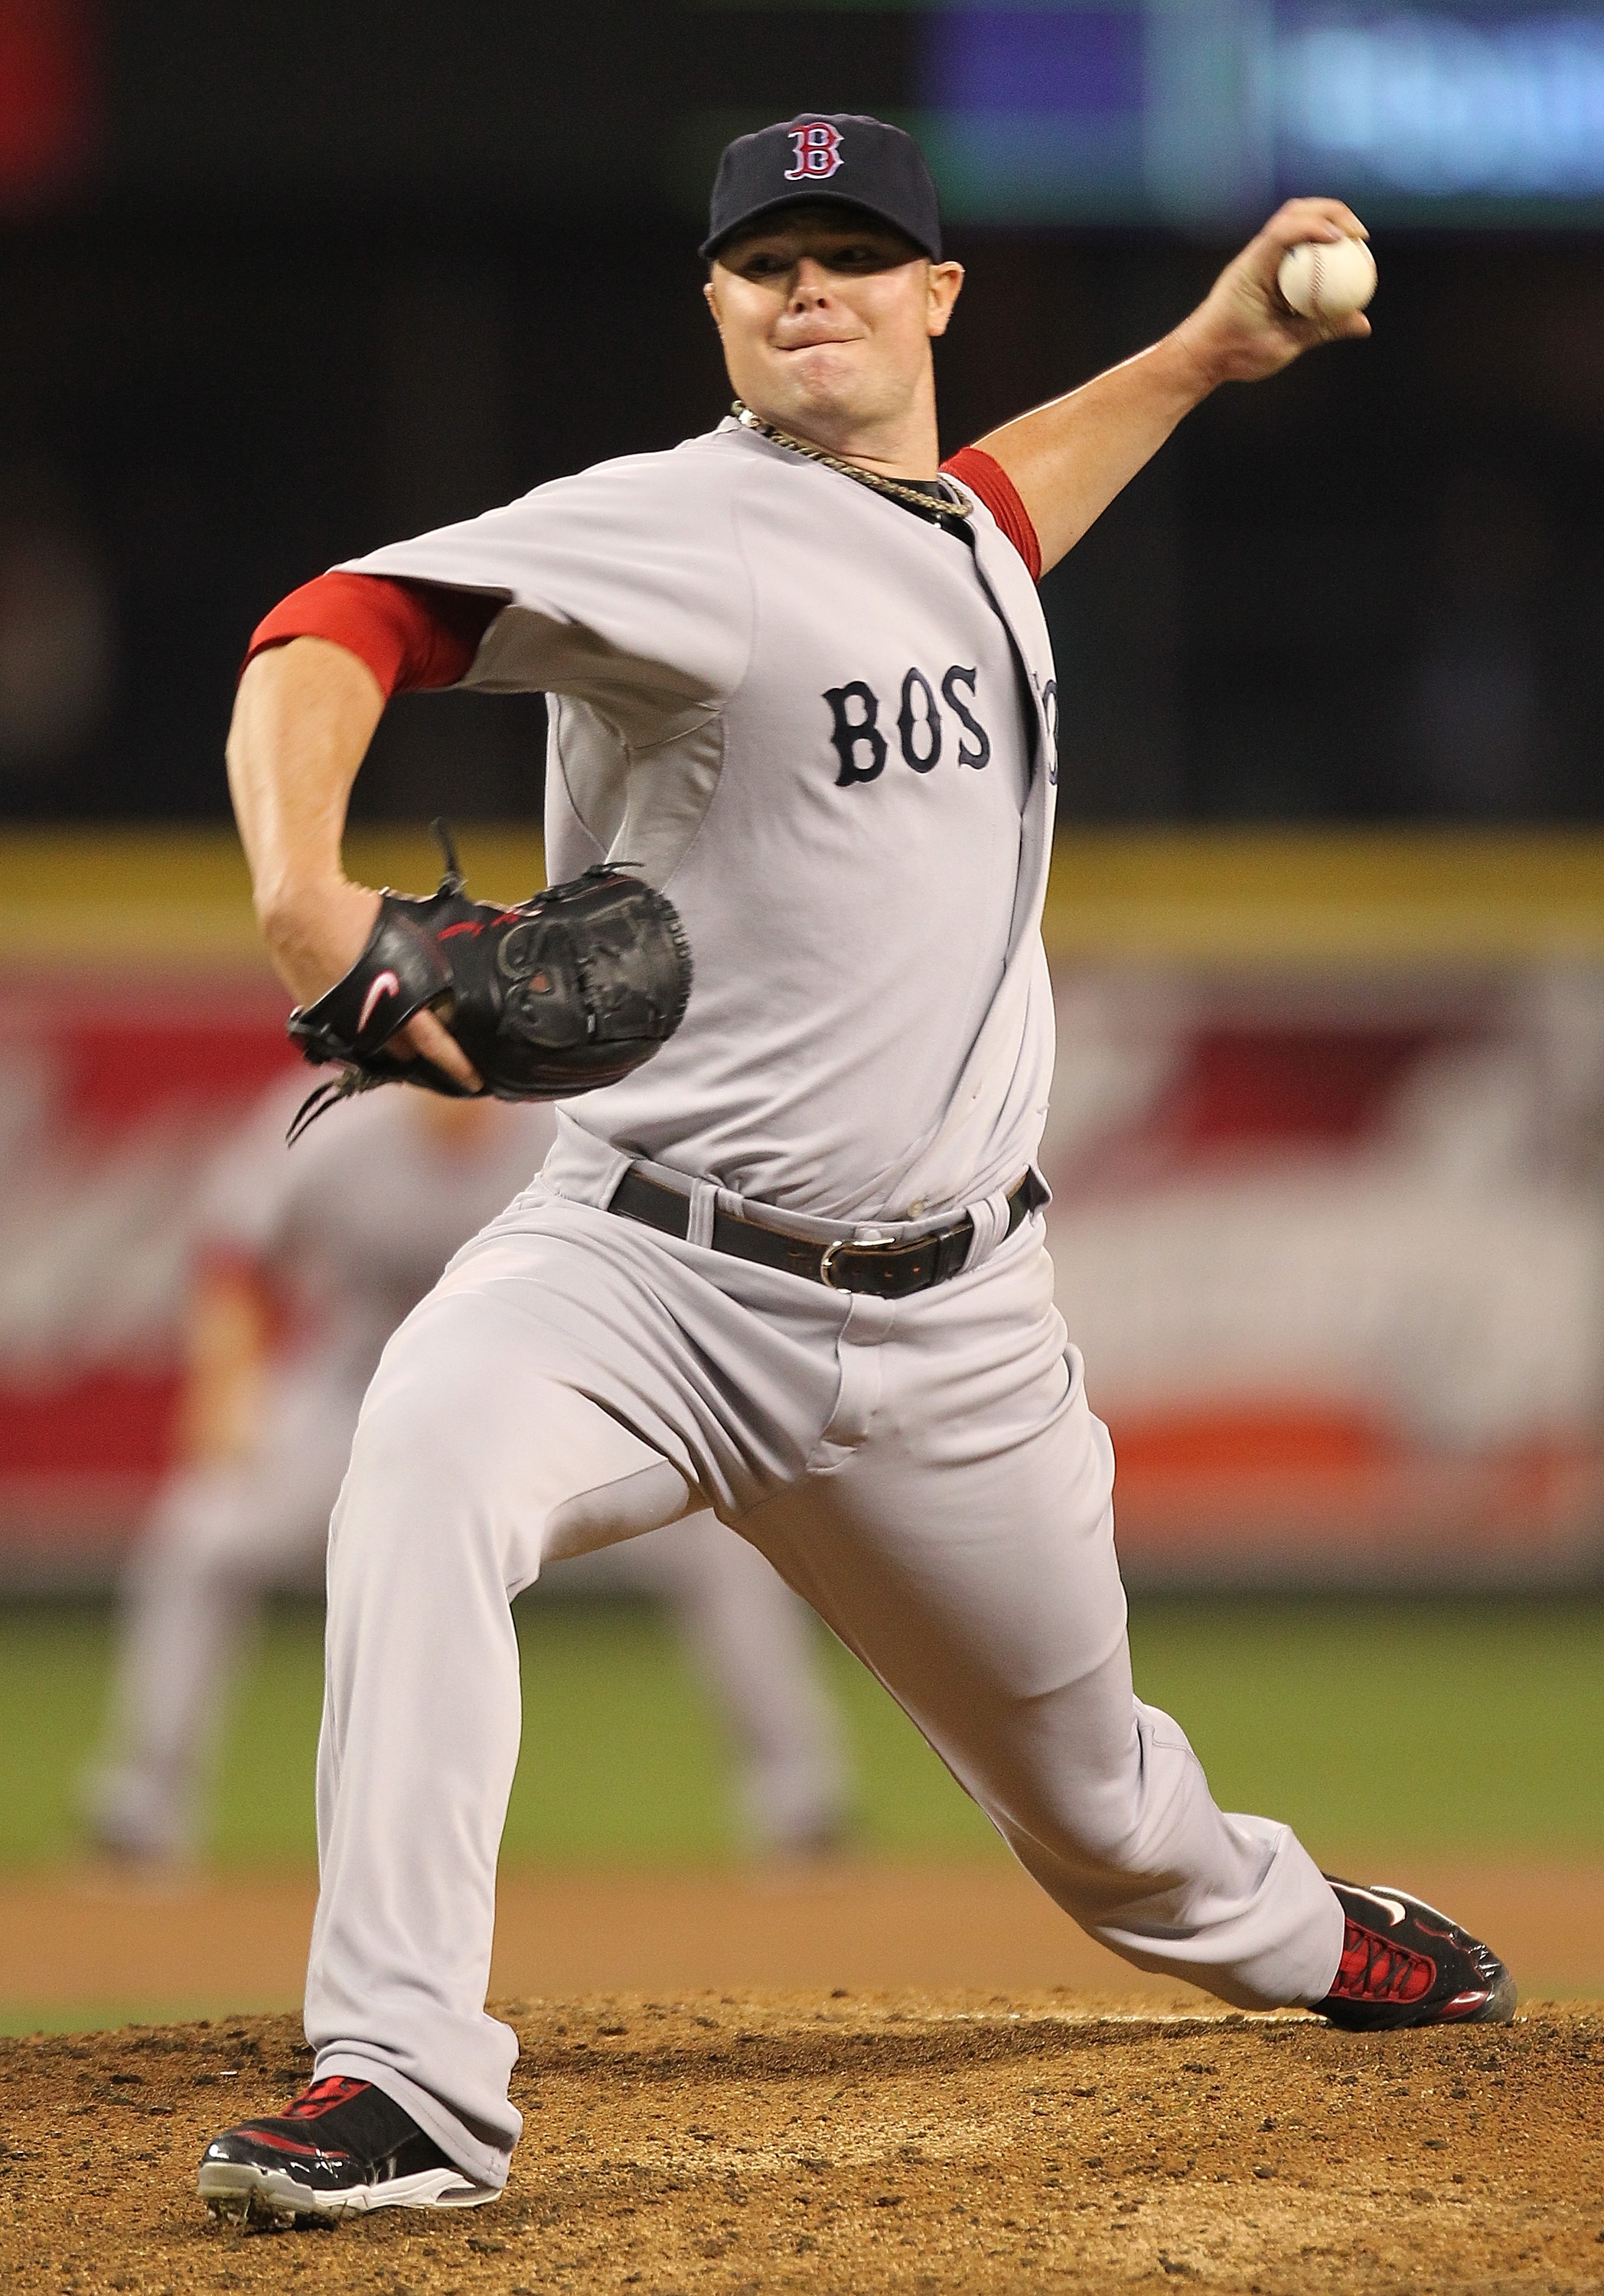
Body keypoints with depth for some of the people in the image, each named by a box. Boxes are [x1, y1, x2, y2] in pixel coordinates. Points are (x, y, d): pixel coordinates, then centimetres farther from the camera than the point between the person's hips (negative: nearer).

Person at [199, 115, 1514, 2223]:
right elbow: (344, 629, -29)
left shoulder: (954, 529, 9)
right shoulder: (683, 531, -14)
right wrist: (304, 895, -47)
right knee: (433, 1446, -38)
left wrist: (1204, 353, 32)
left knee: (1084, 1787, 19)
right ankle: (407, 2089, -36)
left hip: (945, 1322, 5)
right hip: (652, 1260, -5)